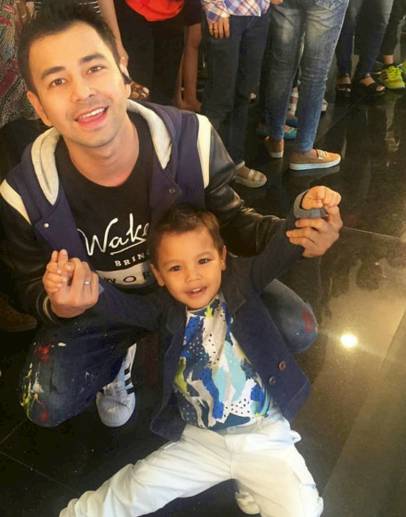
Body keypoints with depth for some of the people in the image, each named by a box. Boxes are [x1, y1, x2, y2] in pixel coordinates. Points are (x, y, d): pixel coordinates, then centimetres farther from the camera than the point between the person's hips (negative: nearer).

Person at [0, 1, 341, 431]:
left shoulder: (191, 139, -26)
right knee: (46, 406, -21)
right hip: (98, 304, -1)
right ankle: (120, 363, 15)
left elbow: (229, 219, -9)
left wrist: (288, 235, -31)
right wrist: (57, 307, -33)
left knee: (298, 329, -11)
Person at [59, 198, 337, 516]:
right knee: (136, 489, 4)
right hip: (200, 441, 2)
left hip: (264, 436, -1)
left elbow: (280, 251, -19)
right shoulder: (167, 308, -3)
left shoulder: (241, 282, -6)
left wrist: (306, 211, -37)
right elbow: (120, 306, -17)